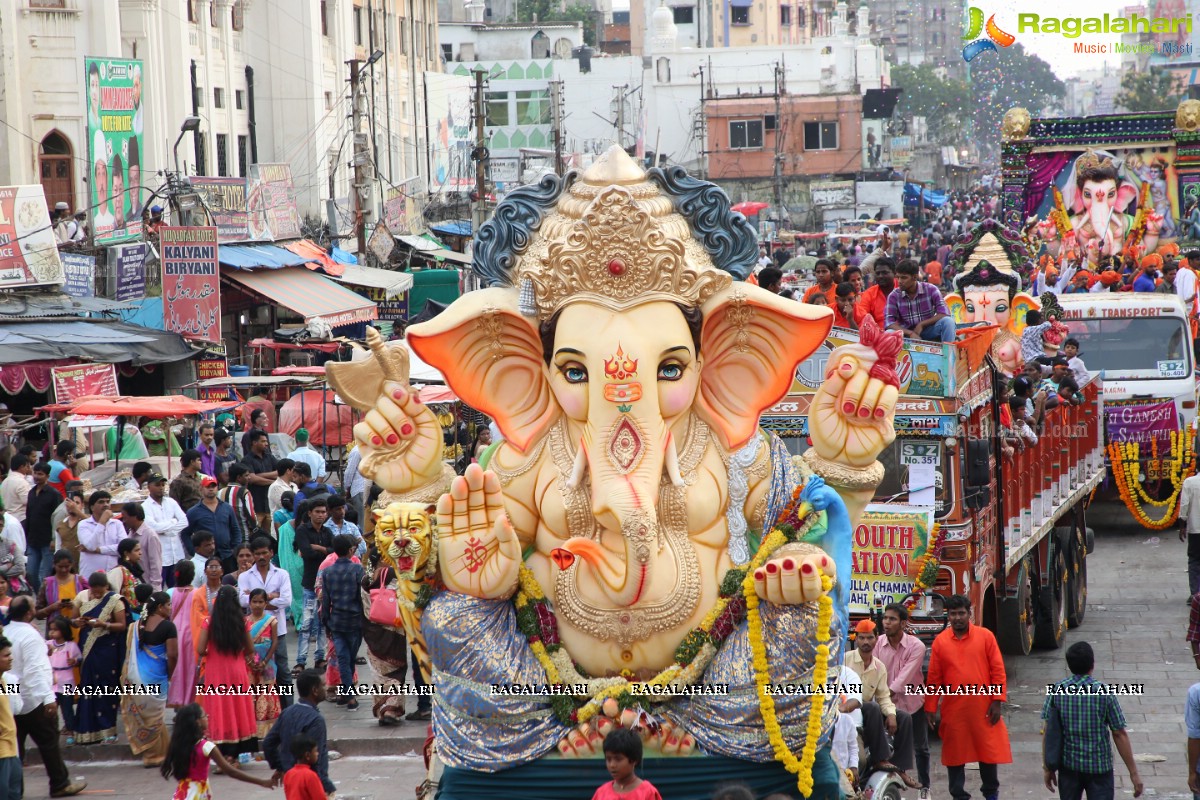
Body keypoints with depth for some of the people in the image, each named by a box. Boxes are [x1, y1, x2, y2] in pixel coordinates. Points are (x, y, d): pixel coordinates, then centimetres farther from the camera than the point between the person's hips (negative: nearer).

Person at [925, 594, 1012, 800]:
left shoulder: (985, 636, -1)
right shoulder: (940, 641, 1)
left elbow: (998, 670, -1)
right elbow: (934, 678, 3)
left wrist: (997, 701, -7)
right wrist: (930, 709, 2)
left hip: (983, 709, -1)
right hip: (953, 710, 1)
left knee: (988, 750, 8)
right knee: (955, 753, 7)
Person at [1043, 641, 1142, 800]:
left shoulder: (1057, 690, -6)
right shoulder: (1104, 693, -13)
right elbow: (1120, 735, -10)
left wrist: (1047, 767, 8)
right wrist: (1133, 772, -3)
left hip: (1068, 765, 3)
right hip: (1099, 766, -3)